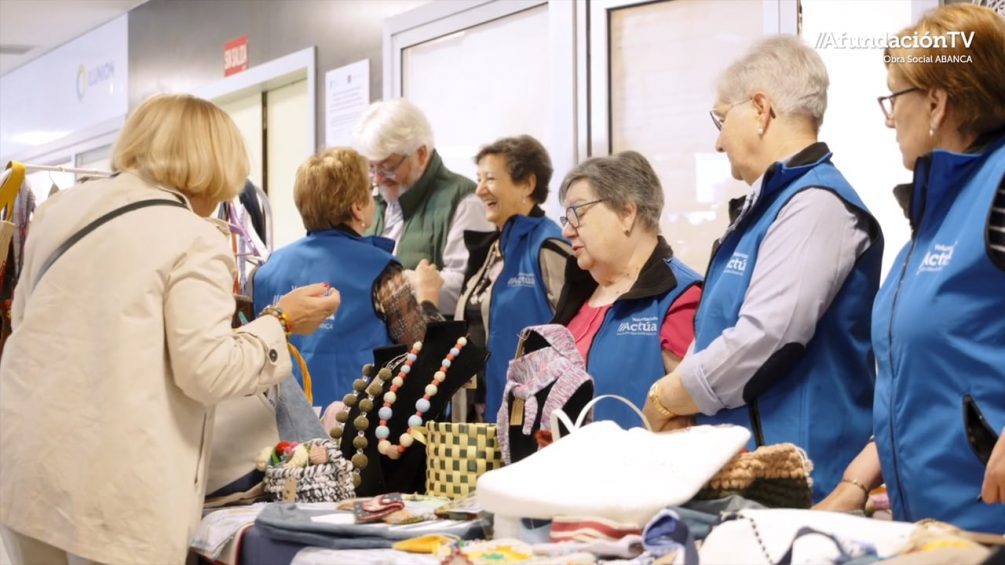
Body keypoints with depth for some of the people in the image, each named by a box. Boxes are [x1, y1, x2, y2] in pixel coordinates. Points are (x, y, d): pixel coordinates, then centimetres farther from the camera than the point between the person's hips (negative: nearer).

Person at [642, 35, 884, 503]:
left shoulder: (815, 204, -16)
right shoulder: (768, 204, 15)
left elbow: (761, 343, -25)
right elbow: (714, 333, 21)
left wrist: (664, 400, -9)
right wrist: (674, 400, 3)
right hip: (744, 469, 9)